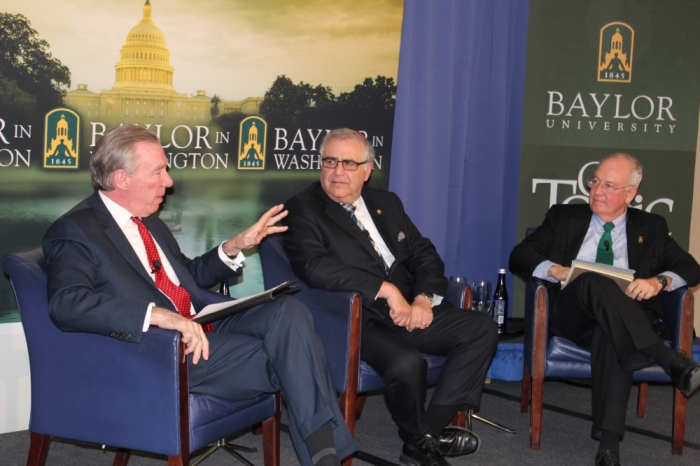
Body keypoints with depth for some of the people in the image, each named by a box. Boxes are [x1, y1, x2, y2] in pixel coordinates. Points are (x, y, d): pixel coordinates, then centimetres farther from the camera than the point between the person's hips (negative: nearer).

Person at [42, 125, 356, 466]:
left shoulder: (150, 222, 19)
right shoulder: (75, 231, -7)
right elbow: (66, 304, -25)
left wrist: (235, 247, 13)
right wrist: (156, 314, -36)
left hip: (203, 327, 8)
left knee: (289, 311, -17)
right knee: (286, 355, -21)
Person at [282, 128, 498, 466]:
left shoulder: (386, 203, 16)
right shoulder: (302, 209, -5)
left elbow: (424, 253, 15)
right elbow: (314, 267, -22)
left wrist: (424, 298, -6)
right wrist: (386, 289, -23)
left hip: (407, 310, 7)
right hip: (355, 318, -7)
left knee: (482, 330, -8)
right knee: (407, 362, -33)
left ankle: (431, 427, -5)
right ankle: (419, 439, 0)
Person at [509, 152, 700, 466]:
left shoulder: (651, 228, 17)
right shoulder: (564, 218, 16)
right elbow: (519, 256, 7)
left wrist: (659, 281, -13)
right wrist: (555, 270, -14)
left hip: (624, 319, 0)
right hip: (572, 315, 0)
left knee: (609, 336, -38)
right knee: (592, 280, -35)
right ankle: (668, 360, -41)